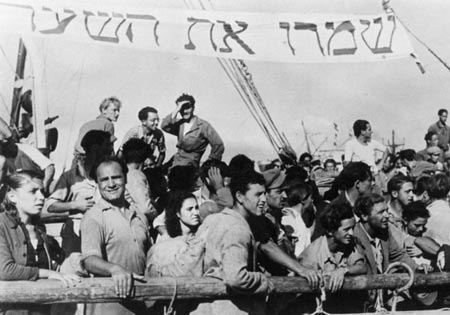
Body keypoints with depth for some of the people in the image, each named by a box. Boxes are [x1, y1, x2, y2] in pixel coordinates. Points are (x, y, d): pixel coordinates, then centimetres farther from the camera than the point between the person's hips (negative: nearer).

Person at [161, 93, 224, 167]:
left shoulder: (203, 125, -3)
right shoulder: (179, 124, 12)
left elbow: (218, 145, -7)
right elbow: (164, 126, -6)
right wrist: (176, 110, -9)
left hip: (189, 166, -5)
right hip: (175, 162, 5)